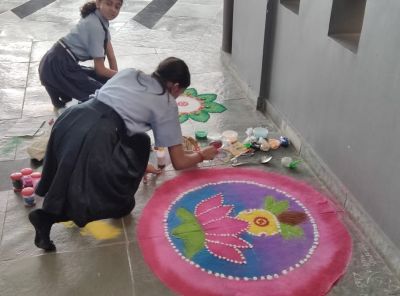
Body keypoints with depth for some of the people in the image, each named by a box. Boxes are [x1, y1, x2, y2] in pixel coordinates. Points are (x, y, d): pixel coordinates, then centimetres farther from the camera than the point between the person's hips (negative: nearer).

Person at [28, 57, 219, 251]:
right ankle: (48, 215, -4)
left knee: (139, 142, 28)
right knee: (122, 204, 12)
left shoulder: (129, 73, 25)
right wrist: (202, 155, 35)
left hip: (70, 120, 7)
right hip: (96, 137, -7)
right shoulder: (167, 103, 12)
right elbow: (179, 162, 14)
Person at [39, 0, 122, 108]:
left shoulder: (102, 20, 8)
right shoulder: (94, 25, -19)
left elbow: (110, 55, 10)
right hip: (56, 67, -9)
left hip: (64, 64, 9)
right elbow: (100, 69, -14)